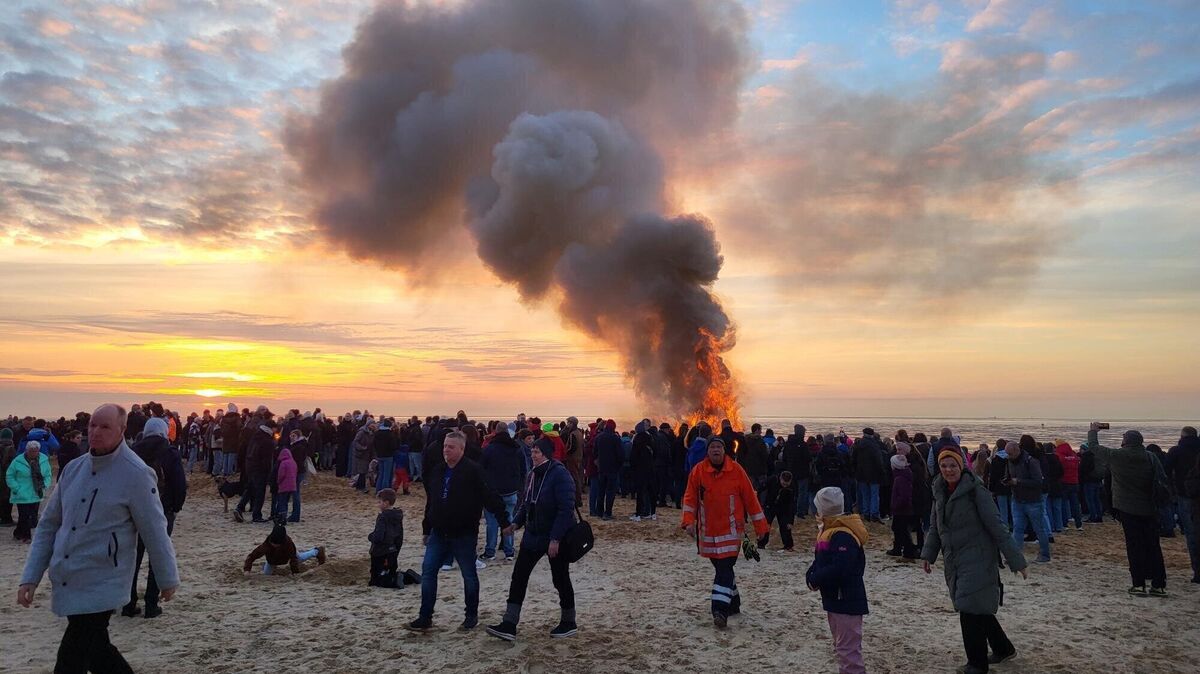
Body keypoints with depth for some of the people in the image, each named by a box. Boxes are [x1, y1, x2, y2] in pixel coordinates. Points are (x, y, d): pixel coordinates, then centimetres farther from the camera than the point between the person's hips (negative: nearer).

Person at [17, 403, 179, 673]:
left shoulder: (136, 474, -15)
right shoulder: (74, 468, 4)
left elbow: (154, 532, -10)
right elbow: (49, 525, 10)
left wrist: (168, 579, -3)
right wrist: (30, 578, 3)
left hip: (100, 589, -6)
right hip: (64, 586, 6)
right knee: (95, 652, 19)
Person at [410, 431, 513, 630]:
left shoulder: (473, 471, -14)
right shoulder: (437, 470, 7)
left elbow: (492, 498, -16)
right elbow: (430, 502, 16)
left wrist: (504, 522, -17)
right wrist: (426, 529, 19)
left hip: (464, 534, -6)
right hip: (439, 534, 6)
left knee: (469, 575, 8)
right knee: (428, 571, 3)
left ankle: (472, 615, 24)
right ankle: (425, 617, 13)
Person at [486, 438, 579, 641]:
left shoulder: (559, 474, -19)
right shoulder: (532, 474, 6)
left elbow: (566, 508, -23)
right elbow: (526, 503, 16)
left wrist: (556, 538, -25)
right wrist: (516, 522, 0)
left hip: (556, 538, -8)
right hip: (533, 536, 8)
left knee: (560, 580, 8)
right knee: (518, 577, 3)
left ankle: (568, 623, 27)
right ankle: (509, 626, 8)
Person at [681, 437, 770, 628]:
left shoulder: (736, 470, -7)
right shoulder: (698, 471, -3)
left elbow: (750, 498, -1)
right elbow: (690, 497, -1)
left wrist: (760, 525, 1)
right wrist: (688, 521, -15)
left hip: (731, 530, -3)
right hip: (708, 530, 3)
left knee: (725, 568, -12)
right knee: (721, 567, 14)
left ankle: (721, 610, -13)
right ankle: (733, 603, 31)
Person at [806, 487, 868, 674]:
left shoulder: (843, 536, -23)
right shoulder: (829, 530, 10)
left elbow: (839, 569, -31)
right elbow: (820, 561, 15)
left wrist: (815, 580, -19)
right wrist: (811, 574, -3)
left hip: (847, 600, -11)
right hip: (834, 598, 11)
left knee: (848, 647, -5)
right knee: (841, 644, 21)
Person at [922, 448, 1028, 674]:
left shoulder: (976, 491, -15)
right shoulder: (940, 491, 5)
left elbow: (997, 527, -16)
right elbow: (936, 527, 16)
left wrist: (1016, 560, -15)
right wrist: (929, 554, 12)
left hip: (977, 560, -7)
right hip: (953, 561, 7)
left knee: (970, 609, -6)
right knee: (978, 608, 17)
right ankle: (1003, 648, 39)